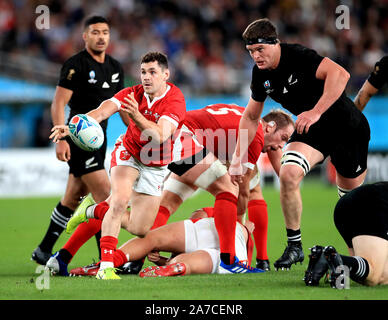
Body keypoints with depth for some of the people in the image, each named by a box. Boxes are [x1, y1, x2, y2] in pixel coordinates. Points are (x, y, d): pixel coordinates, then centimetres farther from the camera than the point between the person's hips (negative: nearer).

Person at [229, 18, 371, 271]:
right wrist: (238, 159, 6)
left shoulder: (299, 56, -24)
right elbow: (251, 117, 12)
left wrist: (316, 112, -43)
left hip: (347, 126, -5)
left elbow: (340, 74, -39)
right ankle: (294, 246, -7)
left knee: (351, 192, 7)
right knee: (288, 174, -19)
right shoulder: (260, 74, -3)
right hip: (311, 131, 5)